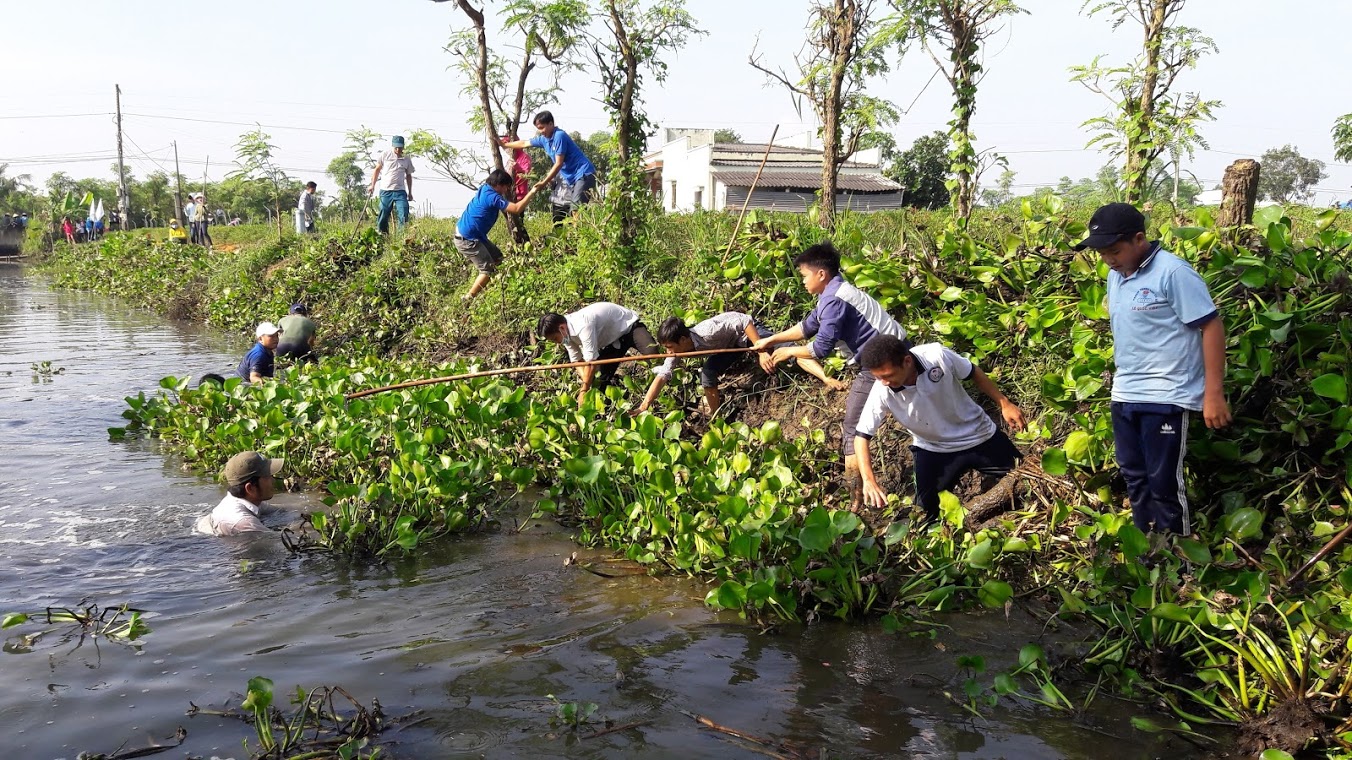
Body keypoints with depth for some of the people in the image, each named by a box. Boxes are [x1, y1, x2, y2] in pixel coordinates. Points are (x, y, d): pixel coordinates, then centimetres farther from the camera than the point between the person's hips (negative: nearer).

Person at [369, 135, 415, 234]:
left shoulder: (407, 160, 8)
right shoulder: (385, 156, 3)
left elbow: (408, 176, 18)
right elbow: (377, 170, 12)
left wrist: (410, 192, 17)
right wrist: (373, 185, 8)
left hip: (400, 191, 1)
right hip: (386, 190, -1)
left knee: (404, 215, -12)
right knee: (383, 215, 2)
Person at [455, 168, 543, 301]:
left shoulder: (485, 188, 5)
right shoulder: (492, 197, -23)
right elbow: (516, 209, -28)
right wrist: (532, 192, -23)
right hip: (466, 240, -10)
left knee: (497, 257, 14)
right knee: (488, 269, -9)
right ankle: (467, 299, -4)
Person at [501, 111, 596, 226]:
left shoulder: (559, 136, -19)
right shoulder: (544, 139, 6)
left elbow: (558, 164, -20)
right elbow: (524, 143, 23)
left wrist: (544, 182, -16)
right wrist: (504, 145, 30)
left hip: (584, 173, -10)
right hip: (568, 175, 10)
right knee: (557, 204, 16)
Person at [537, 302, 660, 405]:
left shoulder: (583, 325, -37)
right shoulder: (566, 333, -9)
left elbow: (591, 362, -34)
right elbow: (577, 361, -3)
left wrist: (584, 390, -26)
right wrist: (587, 382, -21)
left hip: (629, 326, -8)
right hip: (613, 338, 9)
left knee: (651, 353, -35)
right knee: (600, 378, -1)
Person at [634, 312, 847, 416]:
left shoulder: (706, 332, -38)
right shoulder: (678, 350, -16)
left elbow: (744, 321, -37)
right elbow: (662, 375, -17)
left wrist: (762, 353, -39)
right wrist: (644, 406, -27)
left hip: (746, 331, -7)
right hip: (730, 344, 7)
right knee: (707, 376, -9)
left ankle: (827, 380, -34)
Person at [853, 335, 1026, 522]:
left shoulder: (937, 356, -30)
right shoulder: (882, 392, -27)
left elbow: (974, 374, -10)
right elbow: (862, 435, -21)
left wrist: (1004, 404, -5)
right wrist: (869, 480, -33)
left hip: (978, 435, 0)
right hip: (933, 449, 0)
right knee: (925, 510, -3)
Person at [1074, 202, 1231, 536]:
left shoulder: (1172, 272, -14)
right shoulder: (1115, 277, 9)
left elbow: (1212, 326, -14)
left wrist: (1213, 394, -16)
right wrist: (1121, 378, 16)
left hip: (1166, 398, -8)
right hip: (1125, 396, 8)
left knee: (1164, 484, -1)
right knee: (1134, 477, 16)